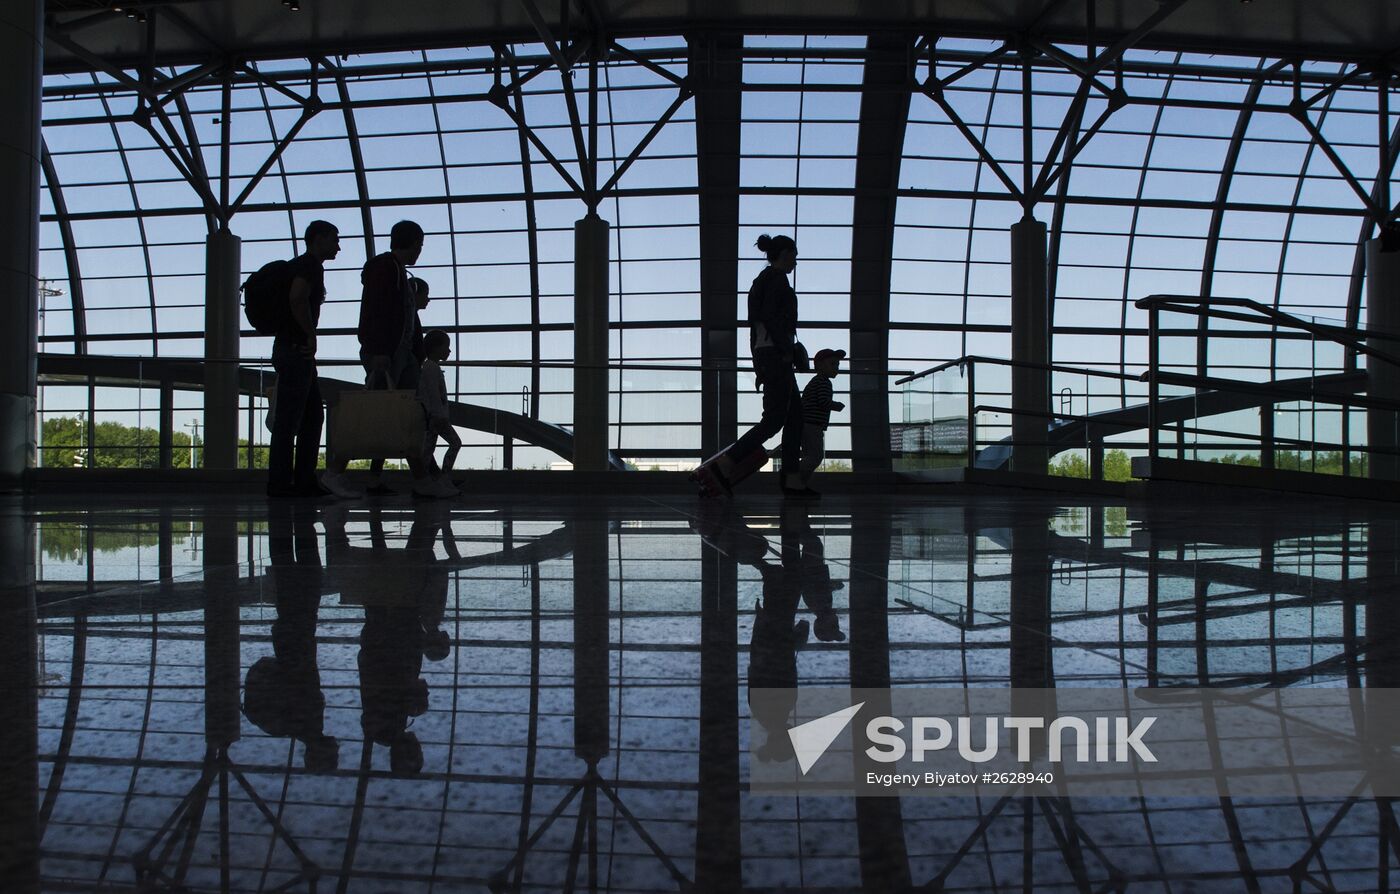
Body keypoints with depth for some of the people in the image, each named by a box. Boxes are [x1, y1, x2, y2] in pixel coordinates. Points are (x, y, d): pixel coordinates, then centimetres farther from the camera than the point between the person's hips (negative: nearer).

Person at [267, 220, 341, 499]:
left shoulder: (305, 266, 22)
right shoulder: (310, 265, -9)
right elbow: (297, 298, -26)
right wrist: (311, 336, -17)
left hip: (297, 352, 10)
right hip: (295, 349, -10)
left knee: (313, 415, 11)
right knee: (289, 418, -8)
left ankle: (305, 481, 12)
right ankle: (280, 482, -5)